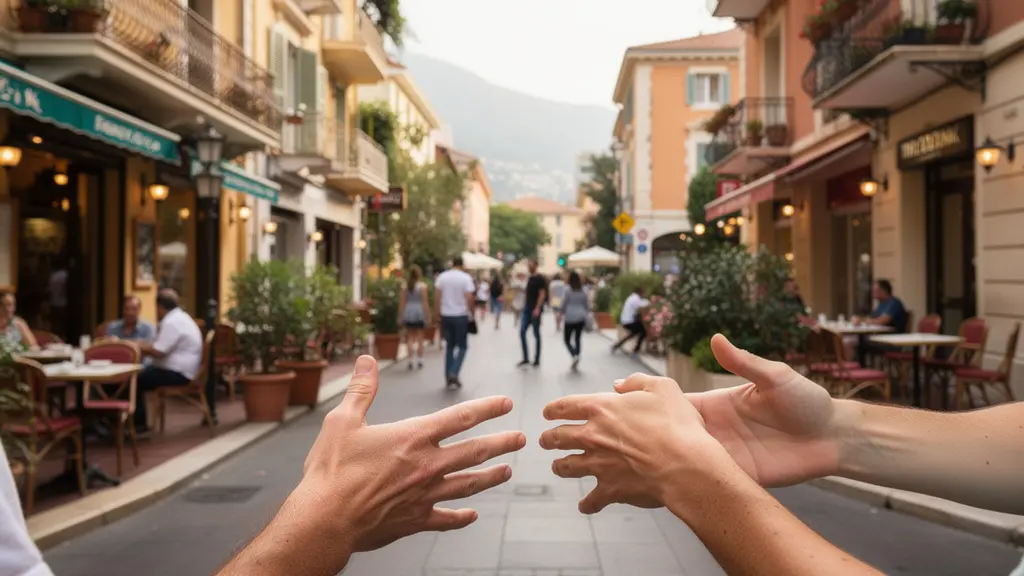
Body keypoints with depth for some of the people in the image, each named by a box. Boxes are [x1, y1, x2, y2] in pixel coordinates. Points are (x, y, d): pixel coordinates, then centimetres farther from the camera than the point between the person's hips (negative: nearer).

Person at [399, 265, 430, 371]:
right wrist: (428, 315, -3)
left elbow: (402, 301, 3)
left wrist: (401, 315, 10)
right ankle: (419, 360, 11)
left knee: (410, 338, 8)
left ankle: (410, 361, 1)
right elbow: (425, 302, -9)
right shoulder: (422, 286, -6)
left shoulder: (406, 285, 3)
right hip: (419, 312, -2)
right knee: (419, 337, 8)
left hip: (408, 312, 3)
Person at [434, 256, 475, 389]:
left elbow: (436, 296, 0)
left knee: (449, 346, 13)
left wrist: (438, 312, 8)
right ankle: (454, 373, -9)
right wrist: (471, 312, 1)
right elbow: (469, 298, -12)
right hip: (461, 315, -3)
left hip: (446, 315, 3)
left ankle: (448, 378, 13)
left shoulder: (442, 277, 2)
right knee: (462, 346, 8)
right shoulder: (466, 278, -7)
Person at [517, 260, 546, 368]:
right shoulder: (529, 278, 14)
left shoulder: (539, 279, -9)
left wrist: (537, 308, -23)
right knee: (522, 332, -3)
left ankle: (537, 360, 9)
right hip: (527, 309, 7)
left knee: (536, 335, 1)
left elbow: (542, 294, -15)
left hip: (535, 310, -7)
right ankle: (525, 358, 0)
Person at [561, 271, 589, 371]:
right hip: (581, 318, 4)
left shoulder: (568, 291, -8)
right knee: (577, 340, 12)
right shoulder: (583, 291, 5)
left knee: (567, 340, 6)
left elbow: (563, 305, -1)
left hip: (570, 318, -4)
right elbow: (587, 306, 10)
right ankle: (576, 363, 10)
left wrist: (564, 311, 19)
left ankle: (574, 355, -19)